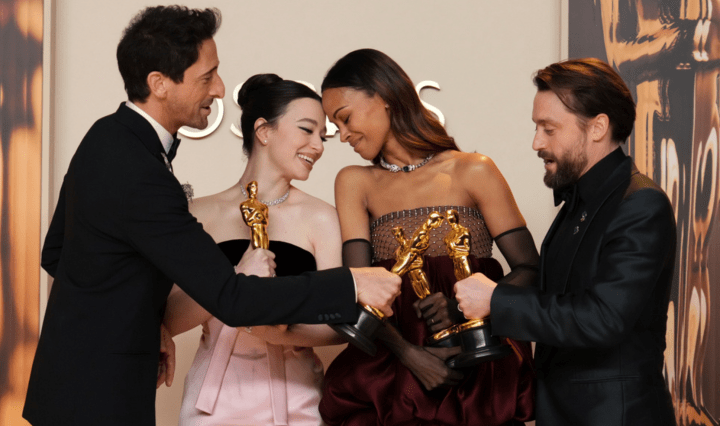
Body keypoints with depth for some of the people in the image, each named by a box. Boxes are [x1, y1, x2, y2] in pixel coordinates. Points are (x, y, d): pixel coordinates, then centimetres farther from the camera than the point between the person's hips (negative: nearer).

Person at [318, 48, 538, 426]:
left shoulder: (473, 172, 3)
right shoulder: (355, 183, 10)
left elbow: (529, 269, -1)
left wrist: (464, 307, -19)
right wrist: (409, 355, -16)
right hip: (391, 373, 2)